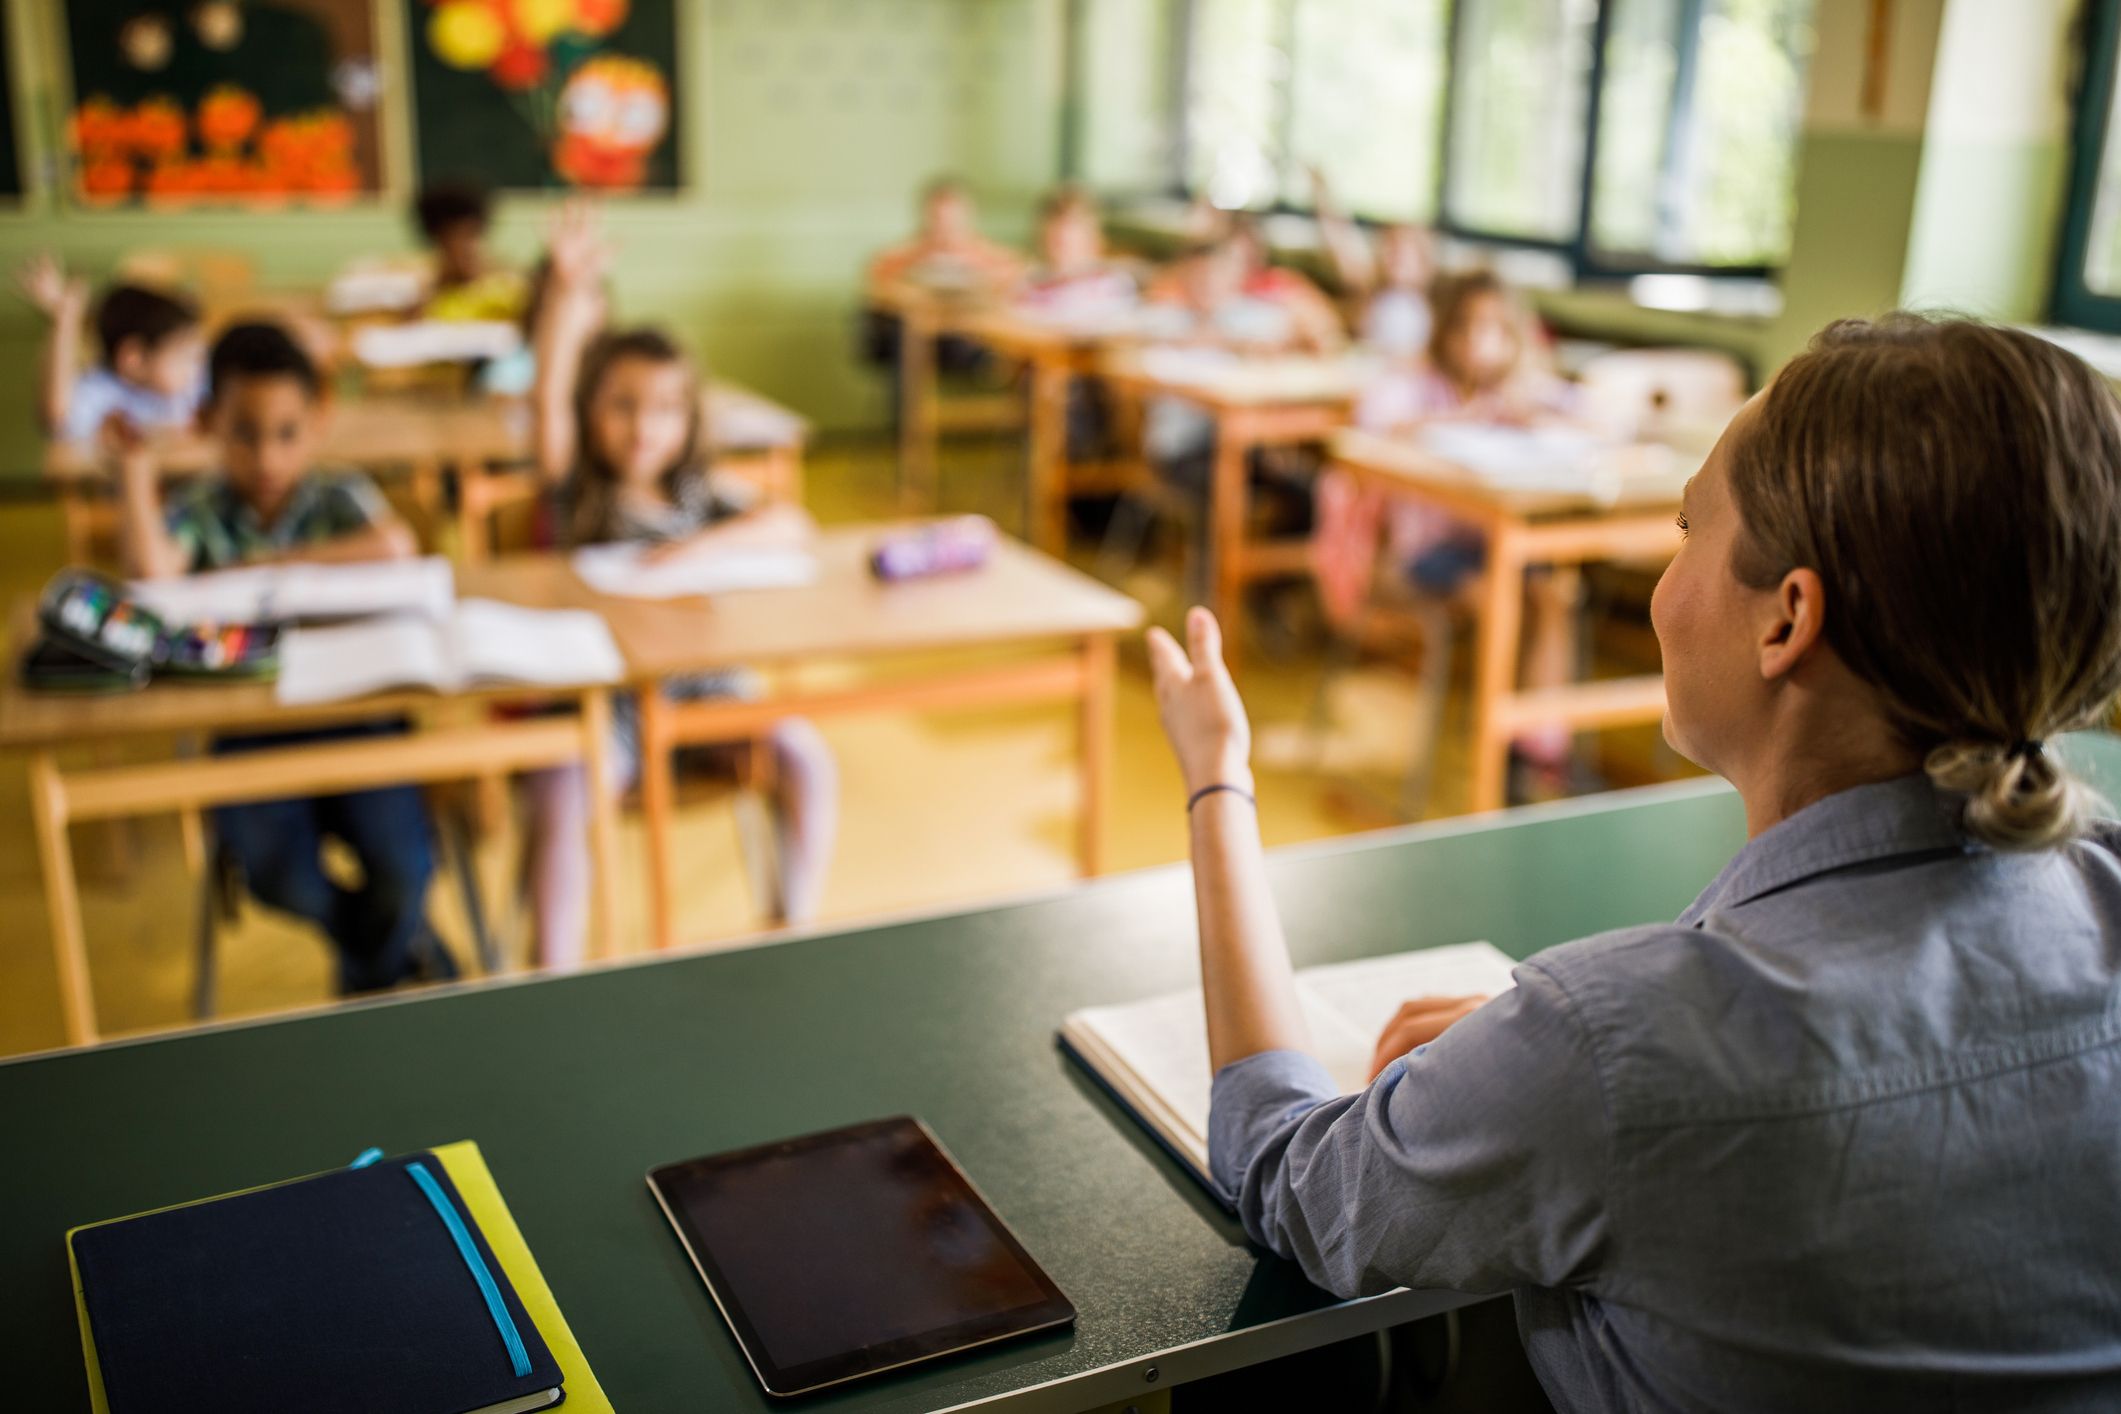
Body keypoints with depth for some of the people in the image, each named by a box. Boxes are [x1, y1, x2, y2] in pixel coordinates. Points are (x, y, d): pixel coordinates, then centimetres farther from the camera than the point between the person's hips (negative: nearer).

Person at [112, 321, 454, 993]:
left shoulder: (339, 495, 3)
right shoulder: (198, 511, 4)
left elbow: (395, 544, -21)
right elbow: (150, 569, -19)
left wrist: (275, 564, -17)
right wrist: (134, 466, -11)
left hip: (355, 711, 0)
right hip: (250, 728, 1)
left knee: (403, 871, -17)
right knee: (279, 876, -22)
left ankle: (368, 981, 21)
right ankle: (408, 947, 13)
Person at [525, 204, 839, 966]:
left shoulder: (705, 493, 8)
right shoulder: (578, 491, 2)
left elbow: (793, 525, -7)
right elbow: (549, 401, -15)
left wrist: (709, 542, -23)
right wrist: (567, 295, -29)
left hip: (706, 682, 2)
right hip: (604, 693, -2)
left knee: (808, 760, -18)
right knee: (562, 796, -29)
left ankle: (794, 927, 3)